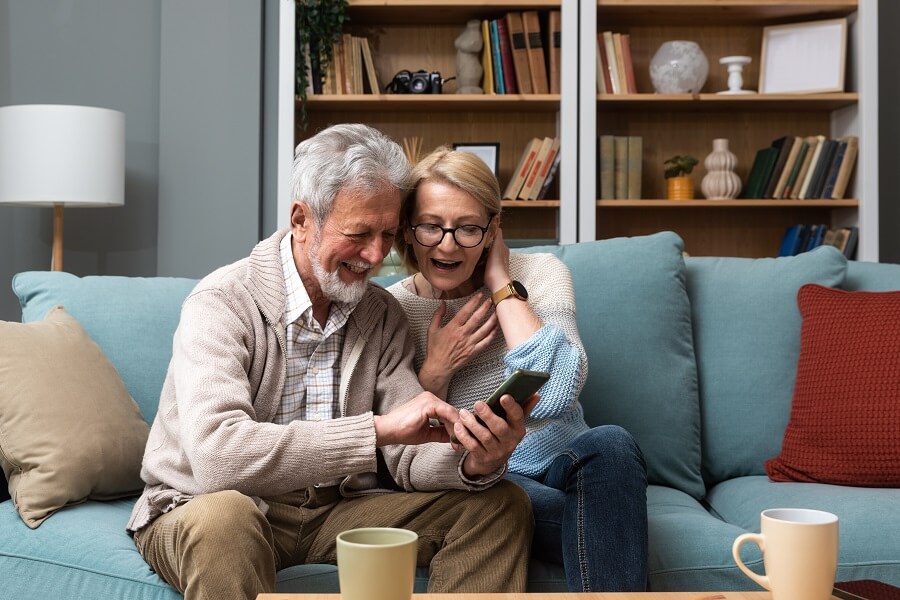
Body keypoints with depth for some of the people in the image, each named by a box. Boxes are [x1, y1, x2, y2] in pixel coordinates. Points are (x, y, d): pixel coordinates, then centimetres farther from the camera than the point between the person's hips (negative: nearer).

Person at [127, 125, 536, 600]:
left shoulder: (383, 314, 3)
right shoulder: (222, 303, -17)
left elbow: (406, 455, -5)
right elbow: (217, 456, -33)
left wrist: (474, 461, -28)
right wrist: (376, 429, -37)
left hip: (334, 509, 5)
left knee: (501, 506, -8)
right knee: (223, 517, -40)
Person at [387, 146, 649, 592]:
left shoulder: (540, 273, -2)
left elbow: (555, 395, -21)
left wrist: (502, 284, -14)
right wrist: (436, 368, -15)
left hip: (561, 461, 2)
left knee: (610, 444, -32)